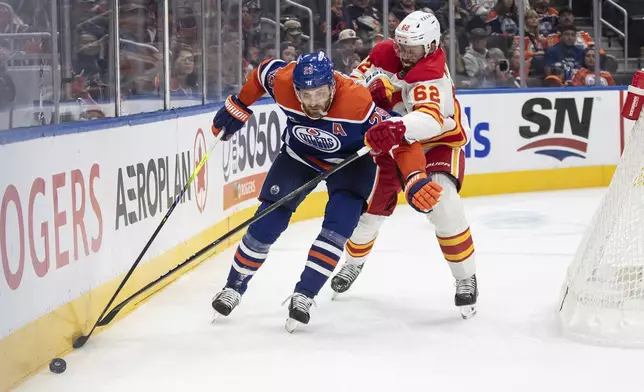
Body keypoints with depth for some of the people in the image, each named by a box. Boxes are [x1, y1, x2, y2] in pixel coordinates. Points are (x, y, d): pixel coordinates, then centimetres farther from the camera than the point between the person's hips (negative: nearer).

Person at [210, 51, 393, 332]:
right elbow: (263, 72, -7)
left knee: (340, 222, -21)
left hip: (350, 159, -2)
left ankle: (304, 295, -11)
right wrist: (237, 107, 1)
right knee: (269, 219, -5)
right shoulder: (282, 83, -30)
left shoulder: (357, 101, -39)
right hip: (299, 153, 2)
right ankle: (235, 286, 13)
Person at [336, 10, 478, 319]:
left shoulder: (432, 74, -34)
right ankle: (354, 261, 39)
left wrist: (399, 128, -72)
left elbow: (430, 118, -53)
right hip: (395, 142, 6)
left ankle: (466, 279, -11)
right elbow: (355, 84, 4)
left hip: (440, 141, -6)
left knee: (442, 204, -26)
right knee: (370, 203, 10)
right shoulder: (384, 54, -12)